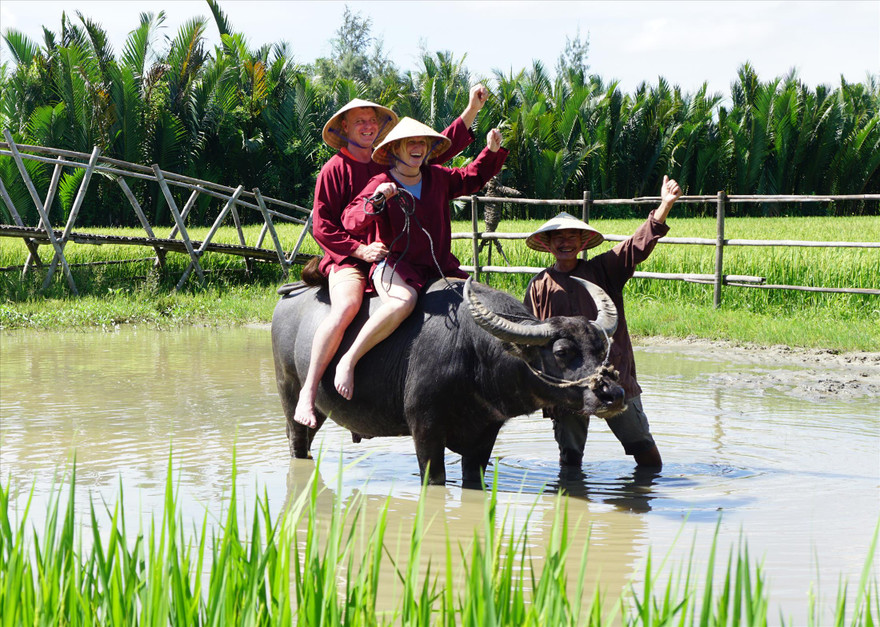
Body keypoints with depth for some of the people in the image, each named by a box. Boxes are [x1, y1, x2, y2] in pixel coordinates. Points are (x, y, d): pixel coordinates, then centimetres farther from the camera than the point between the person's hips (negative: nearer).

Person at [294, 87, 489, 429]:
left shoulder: (389, 164, 16)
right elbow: (322, 227, -3)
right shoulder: (335, 169, 2)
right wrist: (359, 249, -17)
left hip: (386, 257, 6)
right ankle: (308, 393, -36)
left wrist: (472, 109, 16)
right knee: (346, 307, -36)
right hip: (346, 259, -6)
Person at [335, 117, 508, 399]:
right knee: (404, 301, -39)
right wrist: (375, 201, -31)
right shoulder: (381, 184, -3)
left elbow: (474, 176, 30)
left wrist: (492, 151, 14)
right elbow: (351, 220, -15)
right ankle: (348, 360, -33)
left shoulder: (438, 177, 14)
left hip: (439, 266, 7)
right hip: (392, 265, -7)